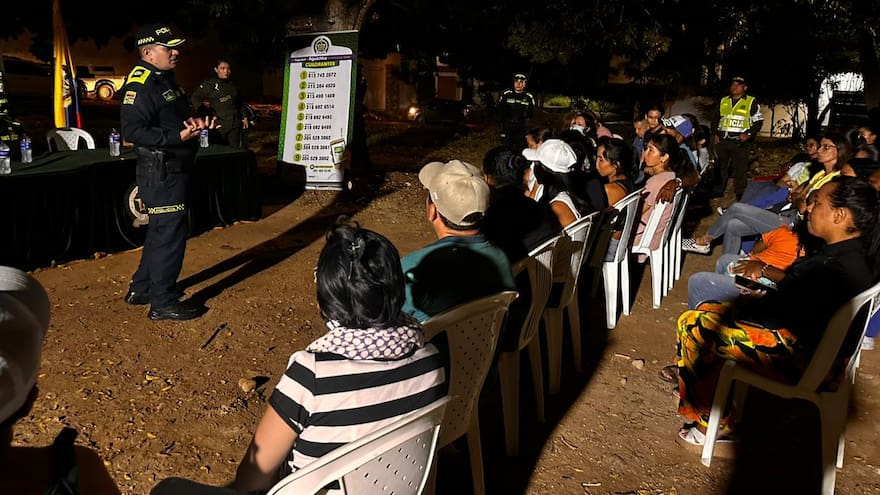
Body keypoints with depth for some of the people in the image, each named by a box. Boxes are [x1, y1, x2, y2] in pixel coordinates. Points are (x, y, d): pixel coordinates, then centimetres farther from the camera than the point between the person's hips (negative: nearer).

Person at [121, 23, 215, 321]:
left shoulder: (166, 81, 16)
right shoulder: (141, 84, -16)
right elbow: (133, 131, -25)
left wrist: (196, 125, 3)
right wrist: (179, 136, -29)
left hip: (173, 171, 11)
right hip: (160, 173, -11)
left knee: (160, 231, 19)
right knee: (170, 234, -6)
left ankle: (141, 289, 33)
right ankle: (163, 302, 4)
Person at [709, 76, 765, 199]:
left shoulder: (751, 102, 1)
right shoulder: (723, 101, 13)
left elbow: (758, 120, 1)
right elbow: (716, 119, 22)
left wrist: (749, 134, -11)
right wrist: (716, 134, 10)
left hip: (740, 142, -4)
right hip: (722, 141, 4)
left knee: (740, 169, -3)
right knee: (720, 167, 9)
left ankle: (740, 194, 4)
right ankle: (718, 190, 19)